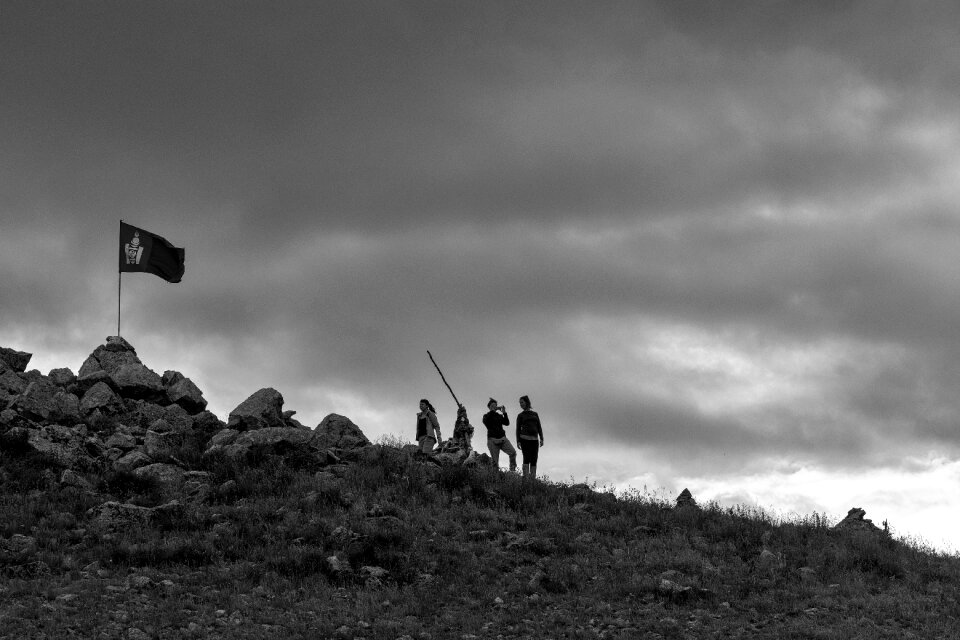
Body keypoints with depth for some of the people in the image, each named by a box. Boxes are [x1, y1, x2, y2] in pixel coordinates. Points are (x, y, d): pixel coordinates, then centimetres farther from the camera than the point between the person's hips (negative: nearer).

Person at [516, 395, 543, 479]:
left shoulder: (535, 414, 17)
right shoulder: (520, 415, 9)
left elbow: (539, 427, 13)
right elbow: (518, 429, 4)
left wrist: (541, 439, 1)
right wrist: (518, 442, -7)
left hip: (534, 440, 3)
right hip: (525, 438, -3)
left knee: (534, 460, -4)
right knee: (526, 458, -19)